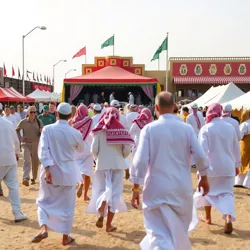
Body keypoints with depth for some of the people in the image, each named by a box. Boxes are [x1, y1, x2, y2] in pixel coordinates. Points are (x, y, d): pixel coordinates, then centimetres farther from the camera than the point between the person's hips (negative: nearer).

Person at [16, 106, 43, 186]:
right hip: (26, 144, -2)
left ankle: (33, 178, 26)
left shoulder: (39, 122, 0)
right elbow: (17, 130, 12)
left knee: (35, 162, 10)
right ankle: (25, 178, -25)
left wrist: (41, 132, -19)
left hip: (36, 144, 2)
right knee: (27, 161, -16)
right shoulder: (23, 122, -3)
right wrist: (20, 138, -1)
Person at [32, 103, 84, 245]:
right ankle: (65, 237, 21)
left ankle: (43, 228, -4)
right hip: (68, 173, 0)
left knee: (44, 201, 17)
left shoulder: (47, 129, -7)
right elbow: (81, 149, 13)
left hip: (50, 172, 0)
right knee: (67, 205, 13)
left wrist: (47, 169, -20)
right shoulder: (75, 133, -6)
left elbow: (43, 150, -17)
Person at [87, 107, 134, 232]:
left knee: (102, 190, 14)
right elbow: (127, 150, -7)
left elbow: (94, 150, -6)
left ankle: (101, 213, -14)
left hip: (102, 164, 0)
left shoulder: (99, 130, -4)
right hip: (118, 165, 0)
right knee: (115, 193, 9)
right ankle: (109, 224, 12)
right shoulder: (122, 130, -4)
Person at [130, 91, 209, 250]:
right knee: (179, 230, 24)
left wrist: (136, 188, -5)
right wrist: (204, 178, 14)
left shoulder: (149, 129, -7)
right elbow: (200, 156, -2)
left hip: (157, 188, -3)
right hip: (182, 188, 3)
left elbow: (141, 160, -12)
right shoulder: (187, 128, -1)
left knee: (160, 232, -1)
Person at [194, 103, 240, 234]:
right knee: (226, 193, 6)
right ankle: (229, 218, -17)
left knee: (207, 190, 19)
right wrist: (237, 165, 22)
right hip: (228, 167, 3)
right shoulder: (230, 128, 3)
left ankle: (208, 217, 32)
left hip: (211, 166, -2)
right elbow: (236, 148, 11)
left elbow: (203, 150, -15)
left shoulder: (206, 129, -11)